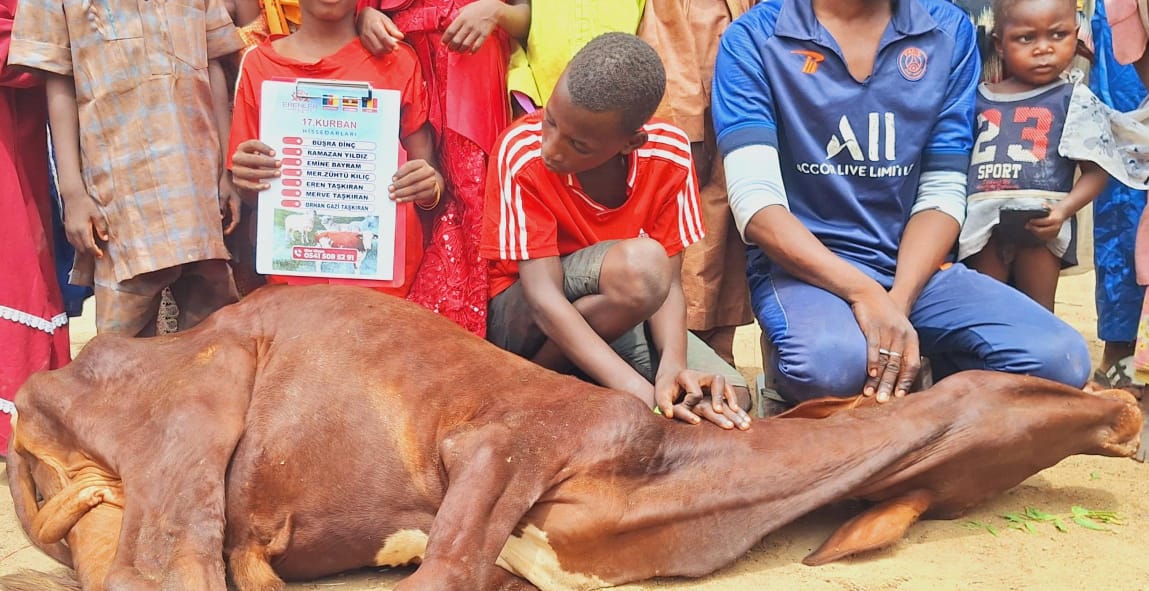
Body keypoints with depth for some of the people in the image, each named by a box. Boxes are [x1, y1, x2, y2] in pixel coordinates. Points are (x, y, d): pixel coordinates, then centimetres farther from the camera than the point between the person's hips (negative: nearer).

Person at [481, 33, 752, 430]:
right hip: (523, 319, -4)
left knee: (728, 401, -18)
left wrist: (672, 366, -34)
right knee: (640, 263, -34)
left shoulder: (669, 154, -16)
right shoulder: (523, 152, -26)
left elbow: (668, 284, -13)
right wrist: (643, 395, -41)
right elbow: (543, 297, -30)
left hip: (624, 315, 4)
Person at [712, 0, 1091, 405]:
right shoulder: (754, 37, -6)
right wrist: (866, 294, -24)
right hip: (802, 264, -3)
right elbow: (755, 202, -14)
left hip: (914, 264, 4)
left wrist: (899, 301, -15)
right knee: (832, 362, -37)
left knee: (1060, 359, -21)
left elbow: (943, 192, 2)